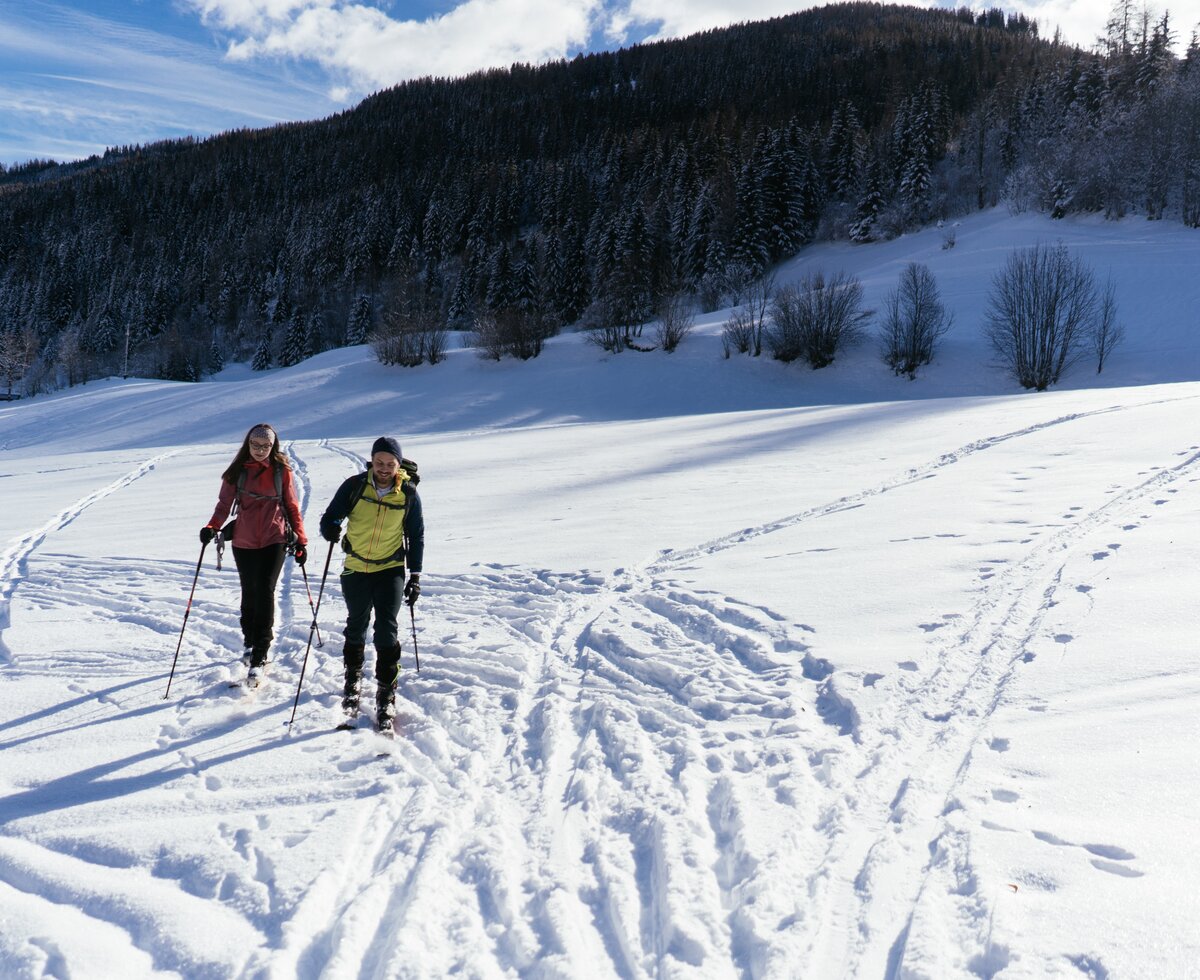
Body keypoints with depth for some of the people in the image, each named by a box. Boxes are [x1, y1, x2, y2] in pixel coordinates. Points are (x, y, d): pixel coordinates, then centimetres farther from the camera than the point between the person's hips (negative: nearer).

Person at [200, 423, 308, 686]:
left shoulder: (282, 471, 3)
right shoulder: (237, 471, 5)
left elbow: (292, 507, 8)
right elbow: (224, 504, 5)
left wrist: (301, 541, 5)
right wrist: (212, 527, -13)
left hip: (274, 540, -2)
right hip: (244, 542, 2)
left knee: (265, 592, -12)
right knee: (250, 593, 9)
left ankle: (259, 657, -11)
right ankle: (250, 642, 32)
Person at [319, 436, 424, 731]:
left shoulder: (408, 493, -5)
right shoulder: (355, 486, -7)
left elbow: (416, 537, 4)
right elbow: (331, 517, 0)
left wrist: (415, 576, 1)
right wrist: (331, 529, -25)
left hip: (391, 569, -1)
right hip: (355, 568, 1)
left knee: (386, 630, -10)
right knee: (356, 628, 14)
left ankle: (386, 695, -2)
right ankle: (353, 680, 37)